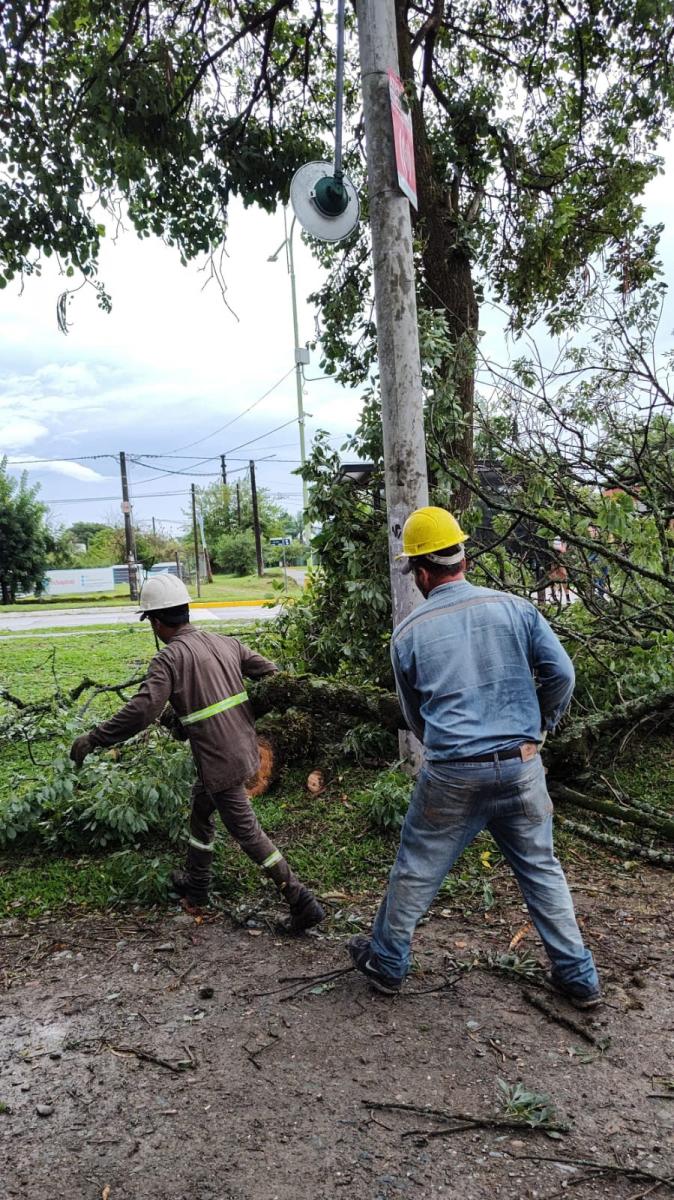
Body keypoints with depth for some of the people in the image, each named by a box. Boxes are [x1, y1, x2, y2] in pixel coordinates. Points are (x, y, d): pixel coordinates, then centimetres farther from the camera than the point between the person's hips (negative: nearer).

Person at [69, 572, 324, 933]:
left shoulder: (169, 657, -15)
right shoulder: (226, 643, 6)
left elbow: (142, 710, -25)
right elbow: (271, 674, 8)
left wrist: (94, 738, -16)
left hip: (220, 761, -8)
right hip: (245, 749, 8)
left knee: (246, 832, 3)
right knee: (200, 809, 27)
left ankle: (302, 902, 5)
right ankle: (195, 883, 43)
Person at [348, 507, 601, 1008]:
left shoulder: (409, 633, -2)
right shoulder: (515, 607, -1)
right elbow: (561, 673, -4)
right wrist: (538, 729, 12)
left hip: (452, 775, -2)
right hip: (521, 767, 2)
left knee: (416, 871, 16)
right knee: (542, 869, 19)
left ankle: (387, 962, 33)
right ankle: (579, 976, 28)